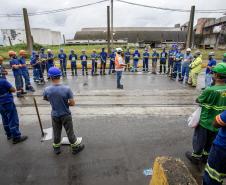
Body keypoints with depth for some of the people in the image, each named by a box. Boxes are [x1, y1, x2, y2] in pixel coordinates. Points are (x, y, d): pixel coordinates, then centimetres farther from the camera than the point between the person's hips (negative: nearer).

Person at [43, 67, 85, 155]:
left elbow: (45, 99, 6)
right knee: (70, 132, 15)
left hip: (55, 115, 2)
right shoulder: (67, 89, -25)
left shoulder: (47, 90, -17)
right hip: (66, 115, -2)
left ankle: (56, 148, 43)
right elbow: (72, 103, -20)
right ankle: (75, 147, 33)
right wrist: (65, 103, -1)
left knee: (56, 132, 23)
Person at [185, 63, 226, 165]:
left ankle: (196, 156, 35)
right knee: (210, 141, 25)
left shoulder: (210, 90, -28)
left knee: (199, 140, 17)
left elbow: (198, 100, -13)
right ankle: (206, 155, 45)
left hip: (205, 121, -5)